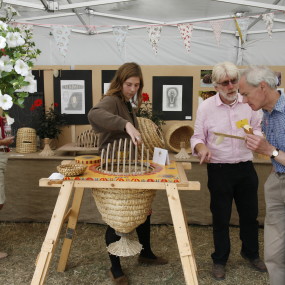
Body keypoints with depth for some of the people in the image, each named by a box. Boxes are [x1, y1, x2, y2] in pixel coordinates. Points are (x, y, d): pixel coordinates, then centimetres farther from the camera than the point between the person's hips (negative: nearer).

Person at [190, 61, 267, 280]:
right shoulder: (206, 107, -7)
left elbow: (258, 128, 11)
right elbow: (197, 137, -3)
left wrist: (255, 136, -12)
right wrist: (201, 147, -25)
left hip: (245, 168, 3)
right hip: (219, 170, -3)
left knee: (250, 214, 16)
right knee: (221, 218, 9)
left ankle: (251, 253, 41)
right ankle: (220, 260, 29)